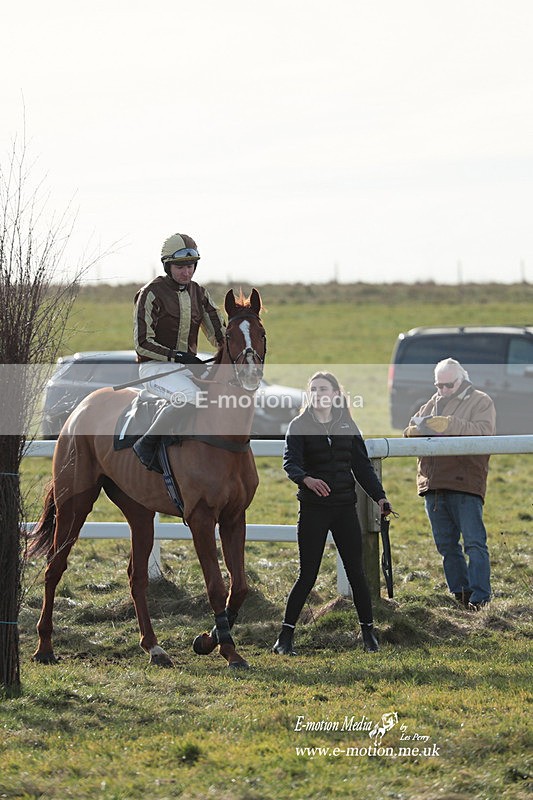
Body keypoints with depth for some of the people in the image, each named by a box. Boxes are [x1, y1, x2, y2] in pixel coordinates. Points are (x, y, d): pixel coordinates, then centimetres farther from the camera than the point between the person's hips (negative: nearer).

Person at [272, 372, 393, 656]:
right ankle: (286, 636, 2)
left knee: (356, 571, 3)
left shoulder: (347, 426, 10)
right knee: (308, 575, -5)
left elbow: (363, 466, 9)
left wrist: (379, 496, -6)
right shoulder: (299, 426, -1)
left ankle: (368, 632, 13)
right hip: (313, 508, -3)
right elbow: (290, 462, -15)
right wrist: (307, 479, -37)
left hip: (345, 507, 3)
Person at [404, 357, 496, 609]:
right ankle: (459, 591, 20)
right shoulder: (433, 403, 20)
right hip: (433, 484, 6)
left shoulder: (480, 402, 2)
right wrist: (414, 430, -6)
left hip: (465, 484, -6)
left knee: (474, 542, -10)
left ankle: (479, 595, -11)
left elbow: (483, 431, -14)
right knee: (446, 544, 11)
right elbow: (411, 428, 20)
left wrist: (449, 425, -24)